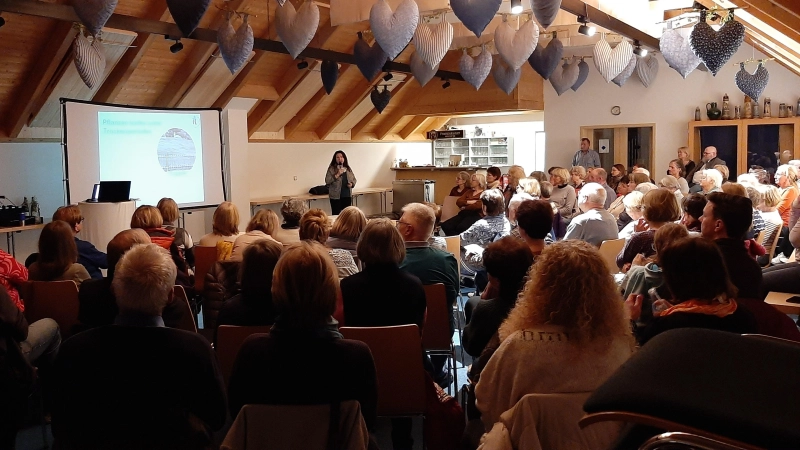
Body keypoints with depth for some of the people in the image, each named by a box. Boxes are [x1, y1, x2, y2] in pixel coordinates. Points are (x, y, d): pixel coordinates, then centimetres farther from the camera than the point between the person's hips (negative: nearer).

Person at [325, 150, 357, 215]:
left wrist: (352, 184, -4)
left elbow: (354, 179, 18)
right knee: (336, 214, -2)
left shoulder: (348, 168, 10)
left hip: (347, 195, 4)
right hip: (336, 196, -4)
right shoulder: (331, 169, -4)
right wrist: (337, 174, -19)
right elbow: (327, 181, -12)